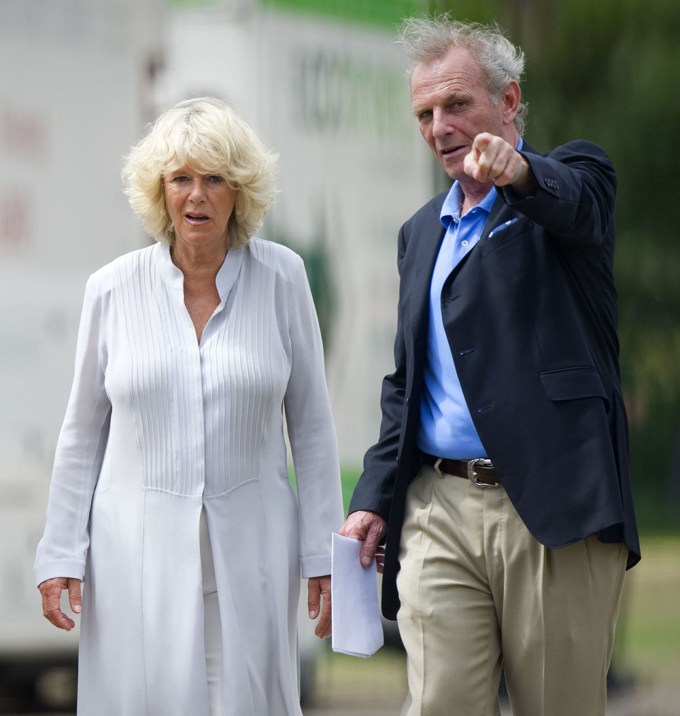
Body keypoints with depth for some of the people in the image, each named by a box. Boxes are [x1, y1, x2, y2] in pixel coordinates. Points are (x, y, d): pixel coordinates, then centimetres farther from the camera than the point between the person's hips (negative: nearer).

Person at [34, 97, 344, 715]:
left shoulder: (281, 278, 2)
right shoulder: (114, 289, 2)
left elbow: (312, 425, 5)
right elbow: (83, 435, 9)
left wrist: (323, 550, 2)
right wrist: (61, 554, 6)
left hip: (250, 546, 0)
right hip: (139, 545, 0)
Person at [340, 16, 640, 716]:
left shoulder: (571, 174, 3)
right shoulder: (422, 232, 21)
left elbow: (576, 204, -23)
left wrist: (518, 172, -47)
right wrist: (374, 498, 11)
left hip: (557, 513, -5)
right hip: (441, 511, 5)